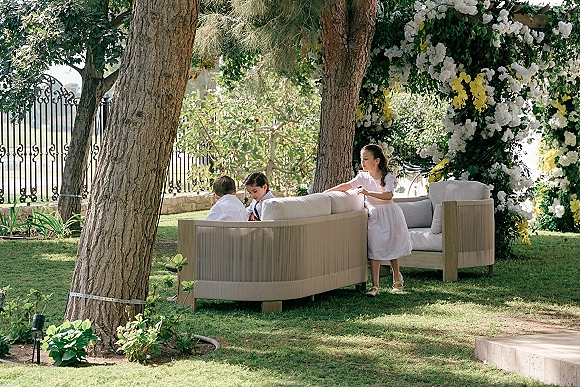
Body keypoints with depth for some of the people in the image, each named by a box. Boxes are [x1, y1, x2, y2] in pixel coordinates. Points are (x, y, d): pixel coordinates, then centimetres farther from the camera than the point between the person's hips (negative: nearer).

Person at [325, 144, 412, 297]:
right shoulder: (363, 177, -1)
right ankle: (375, 286, -8)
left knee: (391, 248, 10)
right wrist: (327, 192, -8)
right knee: (374, 251, -6)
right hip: (373, 216, 2)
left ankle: (397, 278, 35)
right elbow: (347, 186, -3)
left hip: (388, 213, -2)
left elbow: (388, 195, -27)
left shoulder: (387, 176, -13)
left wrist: (368, 192, -37)